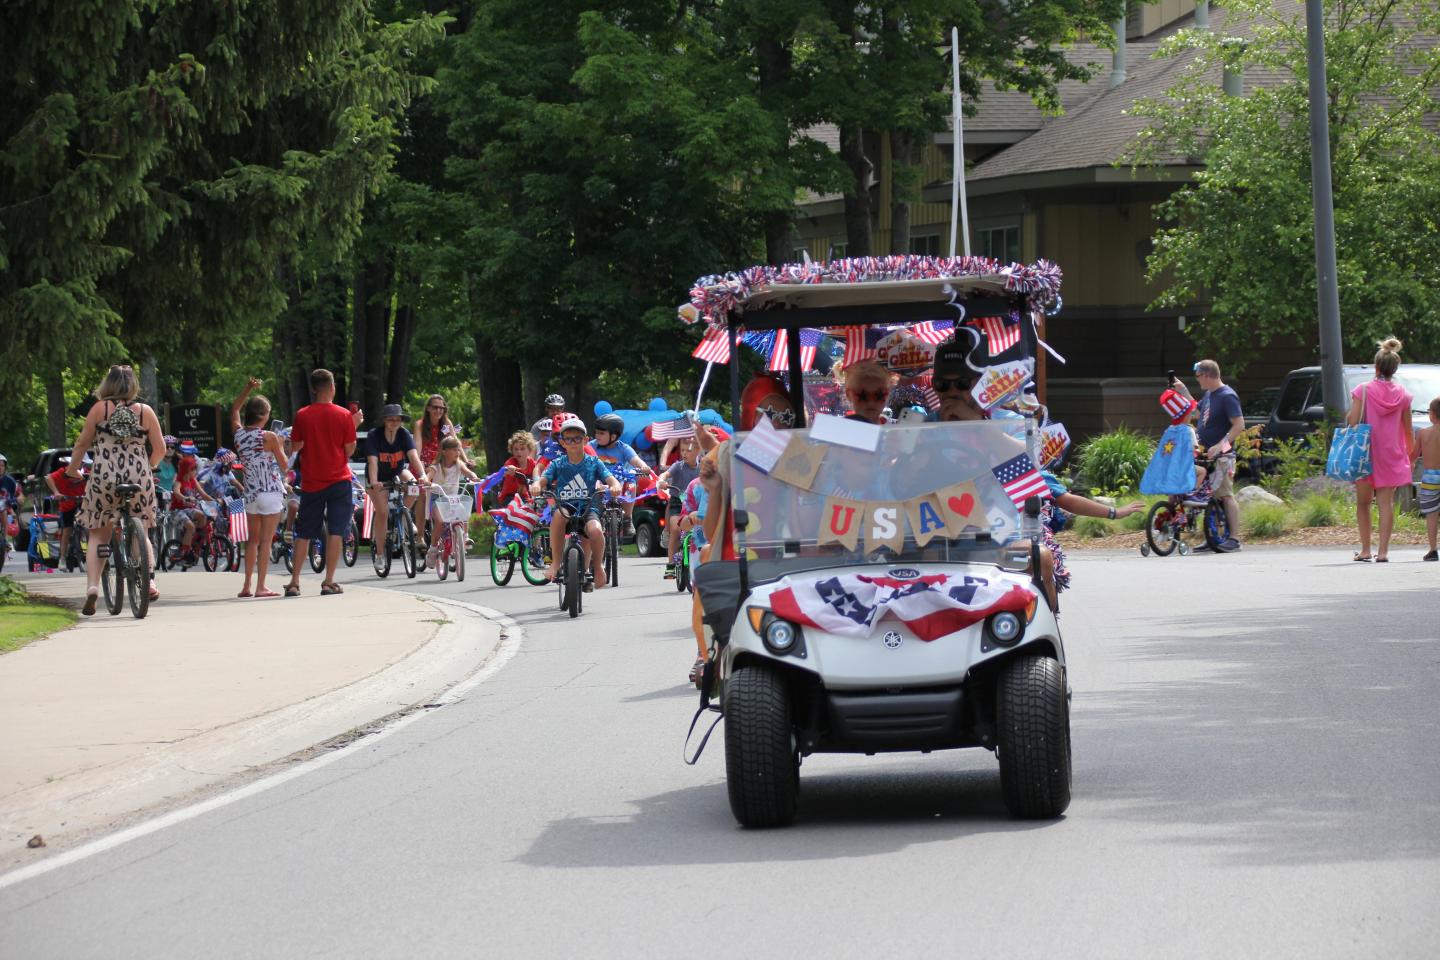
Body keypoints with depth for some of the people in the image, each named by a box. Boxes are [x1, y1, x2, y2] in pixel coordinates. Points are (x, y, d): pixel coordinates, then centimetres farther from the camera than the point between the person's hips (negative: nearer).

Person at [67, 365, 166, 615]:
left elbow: (82, 443, 2)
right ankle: (148, 579, 1)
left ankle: (92, 585, -8)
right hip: (139, 480, 1)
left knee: (98, 536, 8)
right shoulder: (145, 411, 3)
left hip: (104, 479, -1)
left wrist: (72, 468, 19)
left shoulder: (99, 409, -1)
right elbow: (160, 449, 5)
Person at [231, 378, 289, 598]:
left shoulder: (239, 434, 1)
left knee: (253, 539, 15)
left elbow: (234, 410, 21)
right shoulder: (269, 438, -13)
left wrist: (247, 389, 16)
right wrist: (280, 447, 14)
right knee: (265, 540, -3)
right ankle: (261, 586, -5)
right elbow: (284, 464, -3)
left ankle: (246, 585, 14)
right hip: (271, 493, -6)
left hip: (250, 494, 6)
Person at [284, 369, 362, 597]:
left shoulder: (302, 415, -3)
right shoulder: (344, 416, -5)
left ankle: (294, 582, 5)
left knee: (304, 534, 8)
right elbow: (349, 450, -2)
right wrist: (354, 425, 8)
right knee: (336, 532, 1)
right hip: (339, 480, -2)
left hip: (312, 482, 2)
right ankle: (328, 582, -4)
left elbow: (294, 447, 2)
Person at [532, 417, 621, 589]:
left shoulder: (593, 463, 9)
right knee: (558, 514, -37)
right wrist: (536, 486, -27)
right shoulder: (558, 465, 10)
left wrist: (615, 486, -26)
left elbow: (610, 479, -2)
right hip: (565, 506, 1)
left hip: (588, 508, -1)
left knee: (595, 530, -33)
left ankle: (598, 565, -2)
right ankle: (556, 561, -25)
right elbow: (543, 479, -3)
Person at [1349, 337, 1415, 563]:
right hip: (1391, 456, 1)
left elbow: (1353, 422, -12)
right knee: (1386, 503, 2)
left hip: (1364, 453, -1)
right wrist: (1411, 453, 21)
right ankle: (1383, 551, -4)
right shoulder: (1402, 395, 1)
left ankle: (1365, 550, 6)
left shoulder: (1363, 391, -6)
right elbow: (1408, 430, 8)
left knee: (1363, 502, 10)